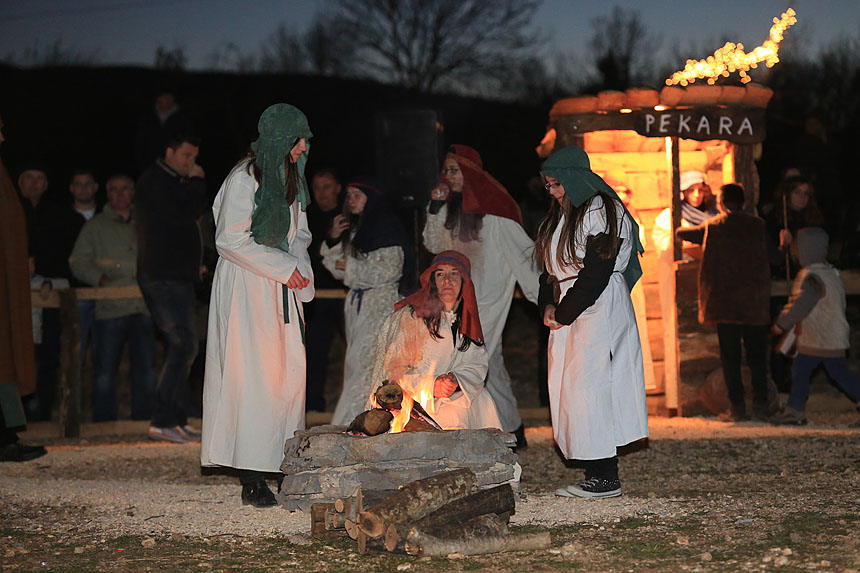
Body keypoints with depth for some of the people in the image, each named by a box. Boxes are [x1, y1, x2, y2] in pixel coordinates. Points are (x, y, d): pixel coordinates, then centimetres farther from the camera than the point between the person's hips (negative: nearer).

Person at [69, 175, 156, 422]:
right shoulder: (95, 227, 11)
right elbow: (78, 261, 5)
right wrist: (100, 278, -11)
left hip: (143, 308, 2)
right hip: (110, 308, -2)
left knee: (145, 369, 1)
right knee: (105, 371, -3)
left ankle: (143, 421, 8)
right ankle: (104, 424, 4)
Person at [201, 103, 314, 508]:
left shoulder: (290, 178, 14)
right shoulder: (245, 178, -11)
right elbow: (231, 239, -15)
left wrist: (300, 267, 2)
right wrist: (283, 267, -15)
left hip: (281, 287, 8)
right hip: (245, 288, -8)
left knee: (290, 371, 2)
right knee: (251, 375, -9)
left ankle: (287, 459, 8)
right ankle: (251, 478, -8)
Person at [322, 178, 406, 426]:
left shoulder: (386, 229, -7)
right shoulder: (352, 229, 16)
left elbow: (390, 270, -14)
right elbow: (338, 269, 16)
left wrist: (351, 267, -11)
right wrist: (333, 240, 1)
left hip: (380, 305, -8)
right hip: (357, 305, 8)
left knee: (367, 363, -12)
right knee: (355, 365, 6)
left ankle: (349, 424, -12)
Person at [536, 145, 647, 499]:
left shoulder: (600, 211, -10)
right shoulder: (560, 216, 18)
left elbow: (597, 271, -16)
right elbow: (552, 269, 20)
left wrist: (564, 312, -12)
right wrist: (548, 305, 3)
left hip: (599, 308, -9)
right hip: (568, 310, 9)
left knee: (590, 386, -13)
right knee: (570, 388, 4)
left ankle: (606, 478, -10)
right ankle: (597, 476, 5)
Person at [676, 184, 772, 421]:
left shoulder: (713, 226, 0)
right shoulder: (758, 225, 5)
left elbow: (683, 233, 12)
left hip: (725, 301, -2)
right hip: (755, 303, 2)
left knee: (730, 356, 1)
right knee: (756, 355, 8)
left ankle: (738, 407, -2)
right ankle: (761, 405, 7)